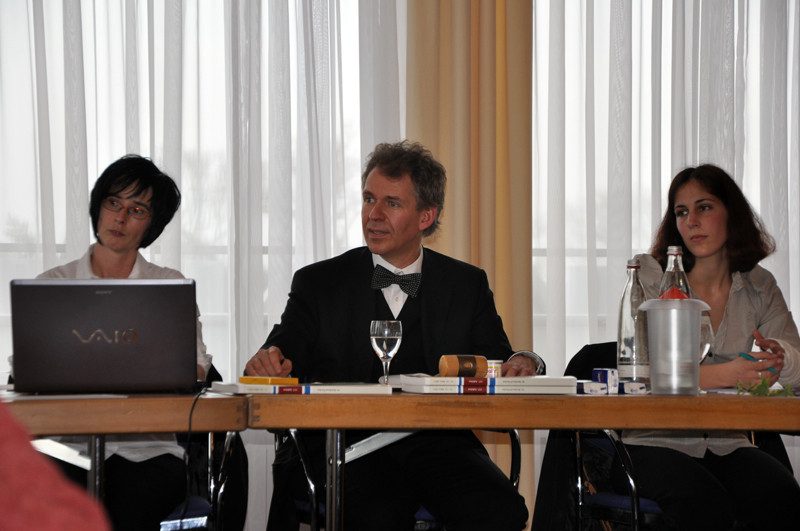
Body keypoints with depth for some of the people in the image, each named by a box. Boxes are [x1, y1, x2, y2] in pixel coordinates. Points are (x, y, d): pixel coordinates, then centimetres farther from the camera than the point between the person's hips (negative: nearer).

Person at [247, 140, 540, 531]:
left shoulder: (468, 284, 18)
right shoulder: (318, 283, 13)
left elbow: (497, 366, 14)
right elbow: (279, 359, 5)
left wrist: (522, 364, -11)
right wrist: (269, 361, -20)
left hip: (437, 441, 2)